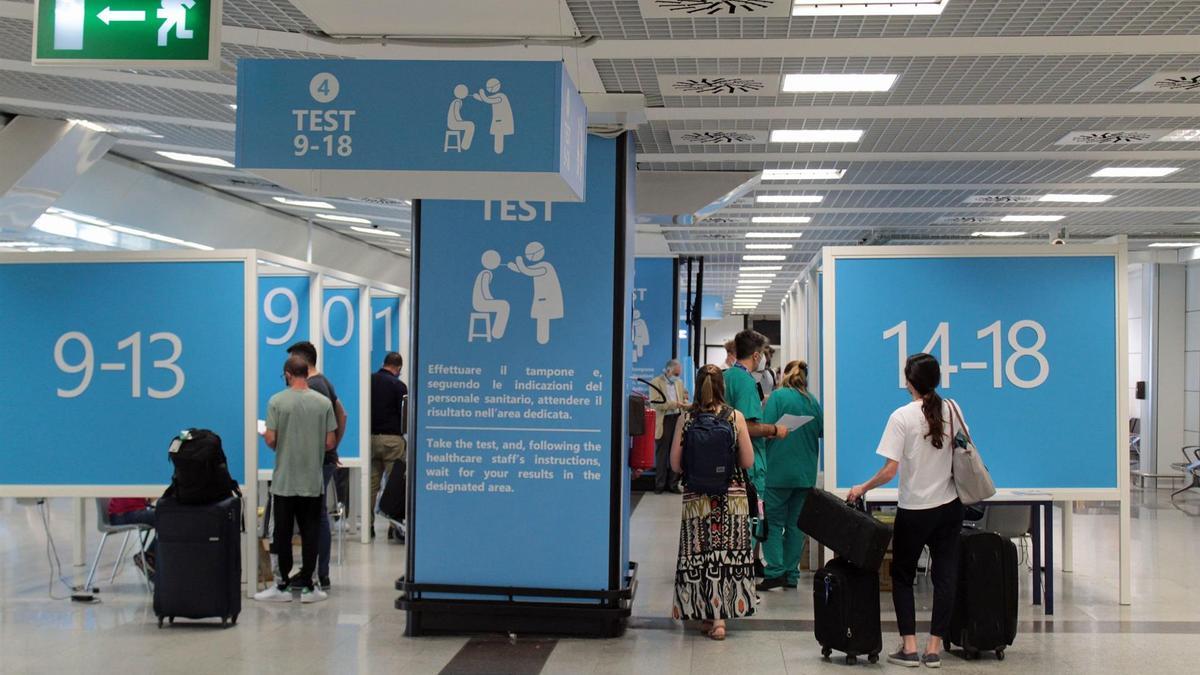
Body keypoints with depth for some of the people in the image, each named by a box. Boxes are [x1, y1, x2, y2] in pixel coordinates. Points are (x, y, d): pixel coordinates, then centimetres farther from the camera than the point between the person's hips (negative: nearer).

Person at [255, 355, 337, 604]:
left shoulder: (277, 401, -8)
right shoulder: (323, 402, -3)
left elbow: (270, 439, -10)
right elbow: (330, 443, -2)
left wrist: (266, 436, 13)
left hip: (284, 482, -1)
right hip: (313, 482, 1)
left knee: (283, 534, 6)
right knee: (310, 534, 6)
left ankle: (284, 586, 9)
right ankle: (307, 586, 8)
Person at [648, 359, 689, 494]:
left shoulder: (679, 382, 16)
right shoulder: (656, 383, -3)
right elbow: (654, 403, -14)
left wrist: (684, 403, -1)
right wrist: (674, 404, -20)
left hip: (678, 421, 5)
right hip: (664, 422, -5)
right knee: (662, 454, 2)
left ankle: (673, 483, 13)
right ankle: (660, 484, 9)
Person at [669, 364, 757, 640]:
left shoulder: (686, 419, -3)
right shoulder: (735, 417, -5)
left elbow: (675, 465, -3)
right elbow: (748, 462, -4)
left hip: (696, 498, 0)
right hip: (732, 497, 0)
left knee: (700, 553, 8)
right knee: (728, 552, 6)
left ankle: (706, 614, 11)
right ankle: (719, 616, 2)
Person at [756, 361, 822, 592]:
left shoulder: (778, 397, -8)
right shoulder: (813, 402, 5)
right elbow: (822, 431, 10)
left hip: (779, 471, -4)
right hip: (806, 473, 4)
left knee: (773, 522, 2)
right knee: (795, 523, 11)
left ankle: (775, 571, -9)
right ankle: (791, 574, 12)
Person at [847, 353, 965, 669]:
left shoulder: (902, 417, -14)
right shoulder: (951, 410, 0)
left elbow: (890, 470, -17)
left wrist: (862, 488, -4)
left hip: (914, 510, -4)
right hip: (949, 507, 4)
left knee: (903, 576, 11)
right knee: (945, 576, 8)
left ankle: (909, 648, 6)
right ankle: (934, 649, 10)